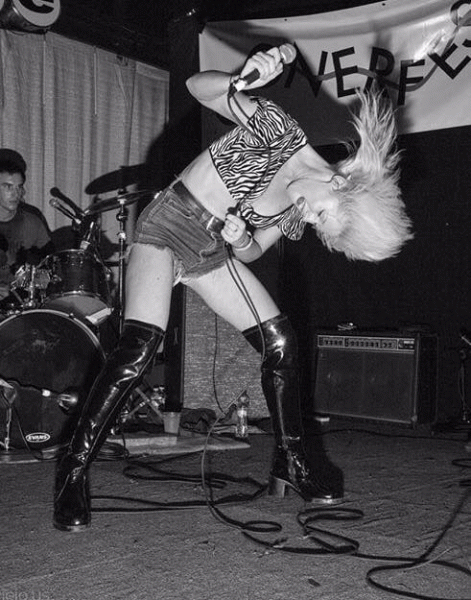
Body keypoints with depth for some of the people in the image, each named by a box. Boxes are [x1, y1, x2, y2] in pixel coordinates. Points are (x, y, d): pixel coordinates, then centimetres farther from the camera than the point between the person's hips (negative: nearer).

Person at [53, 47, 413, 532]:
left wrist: (241, 239, -18)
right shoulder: (280, 132, -21)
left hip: (212, 250, 6)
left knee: (280, 342, -4)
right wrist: (242, 81, -40)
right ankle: (74, 470, -11)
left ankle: (291, 463, 10)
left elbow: (251, 253, 7)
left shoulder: (296, 215, -5)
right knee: (139, 347, -22)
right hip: (167, 226, -6)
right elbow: (196, 86, -18)